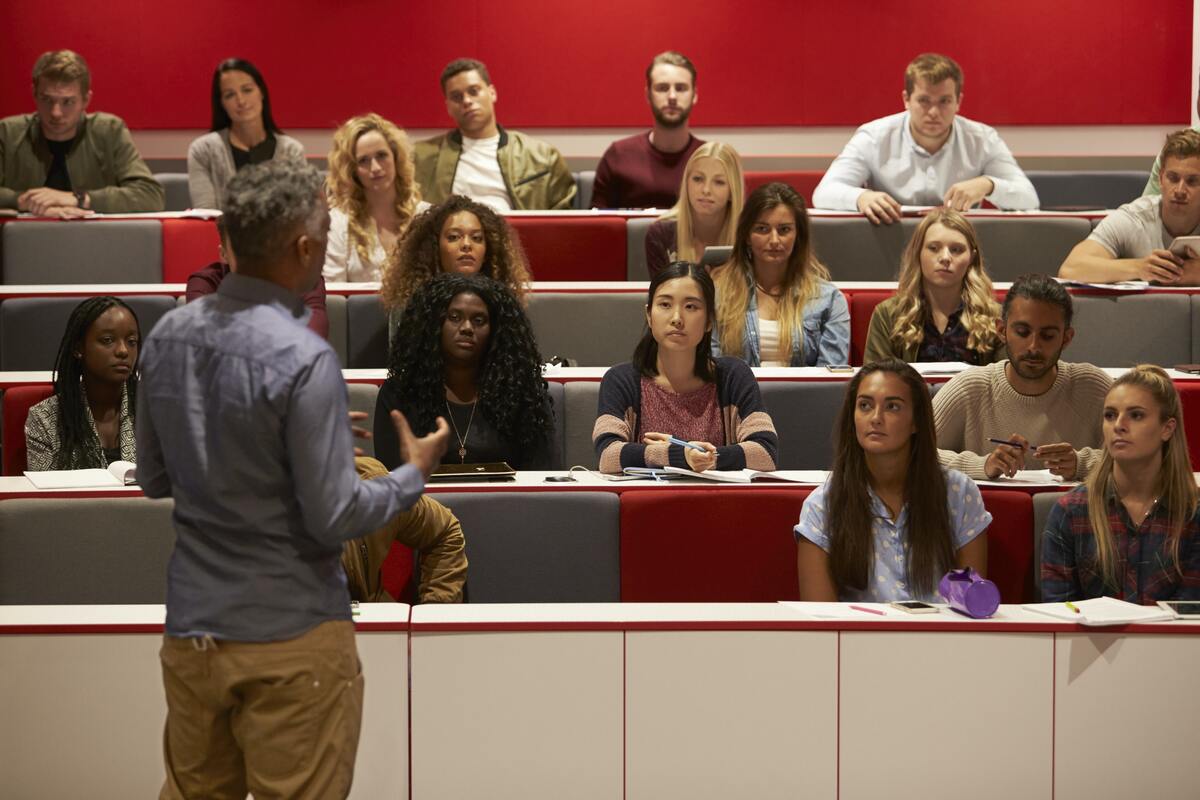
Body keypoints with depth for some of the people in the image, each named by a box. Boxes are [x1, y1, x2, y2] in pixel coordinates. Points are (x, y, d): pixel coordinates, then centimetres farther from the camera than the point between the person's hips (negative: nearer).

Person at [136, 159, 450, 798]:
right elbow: (333, 518, -17)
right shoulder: (303, 358, -21)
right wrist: (414, 473, -1)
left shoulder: (167, 336, 0)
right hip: (289, 637, -6)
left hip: (191, 626, 6)